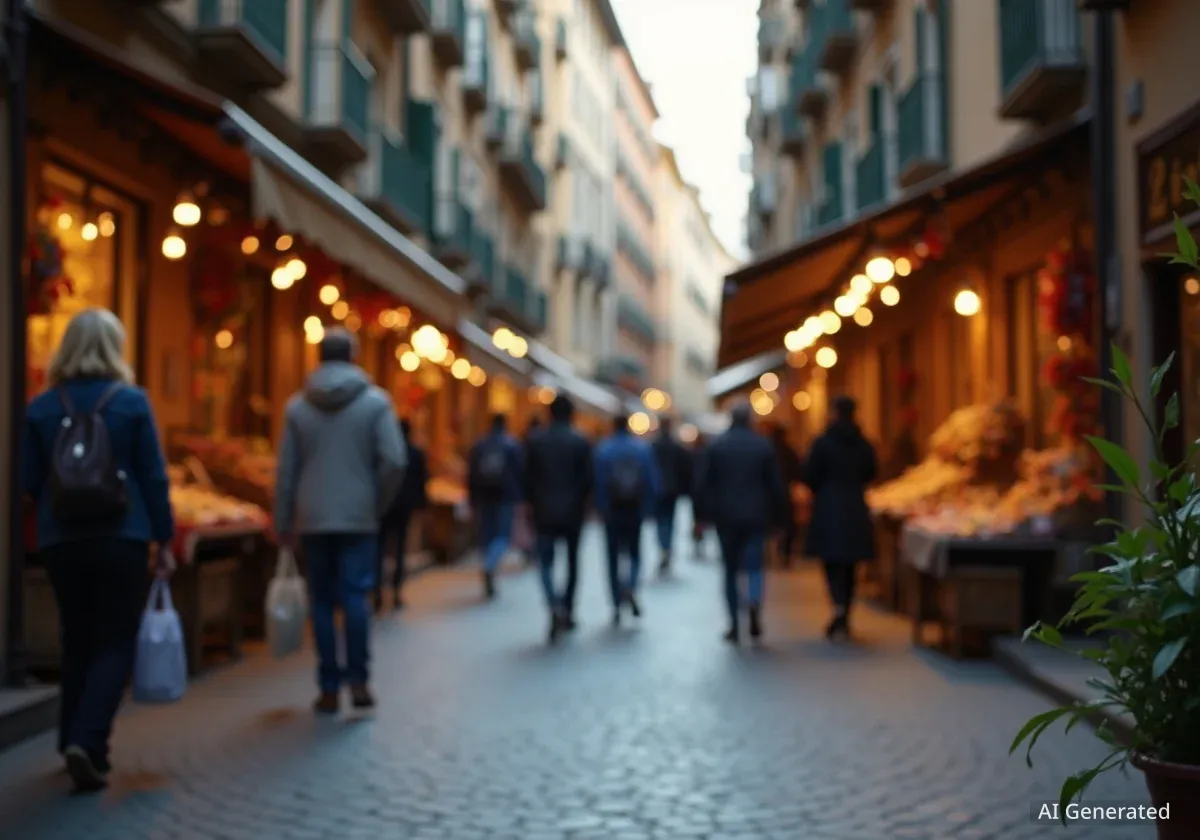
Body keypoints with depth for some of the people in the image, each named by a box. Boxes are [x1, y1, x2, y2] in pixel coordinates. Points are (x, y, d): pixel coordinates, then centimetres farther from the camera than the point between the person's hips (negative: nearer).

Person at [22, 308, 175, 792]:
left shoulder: (41, 407, 1)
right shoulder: (131, 402, -5)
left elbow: (31, 483, 5)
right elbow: (153, 478, -5)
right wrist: (164, 539, 2)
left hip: (61, 542, 3)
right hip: (122, 539, -3)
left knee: (77, 644, 16)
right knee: (115, 645, 3)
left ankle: (74, 743, 23)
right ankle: (87, 741, -12)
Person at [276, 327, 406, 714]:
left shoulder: (297, 406, 4)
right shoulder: (375, 401, -2)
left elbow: (285, 471, 4)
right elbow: (394, 461, -10)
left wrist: (283, 523, 10)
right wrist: (379, 504, 4)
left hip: (313, 519, 2)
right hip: (359, 517, -2)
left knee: (323, 601, 6)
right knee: (355, 595, 1)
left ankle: (329, 688, 7)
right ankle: (358, 679, -6)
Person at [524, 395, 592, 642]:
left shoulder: (535, 441, -1)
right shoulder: (581, 442, -4)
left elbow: (528, 478, -1)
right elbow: (587, 478, -6)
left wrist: (534, 503, 10)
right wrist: (581, 503, 9)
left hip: (544, 511, 0)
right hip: (573, 511, 0)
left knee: (546, 562, 3)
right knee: (572, 561, 14)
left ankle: (555, 606, -22)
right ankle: (568, 611, 17)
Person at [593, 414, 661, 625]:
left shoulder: (602, 449, -5)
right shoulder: (643, 448, -1)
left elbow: (598, 482, -11)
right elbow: (653, 481, -4)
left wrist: (600, 508, -5)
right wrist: (648, 507, 2)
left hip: (612, 511, -1)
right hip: (636, 510, 1)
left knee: (614, 556, 9)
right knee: (634, 552, 15)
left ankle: (617, 606, 7)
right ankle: (630, 587, -14)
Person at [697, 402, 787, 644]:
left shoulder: (716, 446, -1)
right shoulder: (764, 446, 0)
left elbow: (706, 484, -2)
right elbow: (776, 484, 0)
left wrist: (708, 513, 4)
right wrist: (777, 515, 6)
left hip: (726, 517, 0)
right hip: (756, 516, 0)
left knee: (731, 570, 9)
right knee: (754, 565, 4)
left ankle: (734, 625, 8)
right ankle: (754, 603, -25)